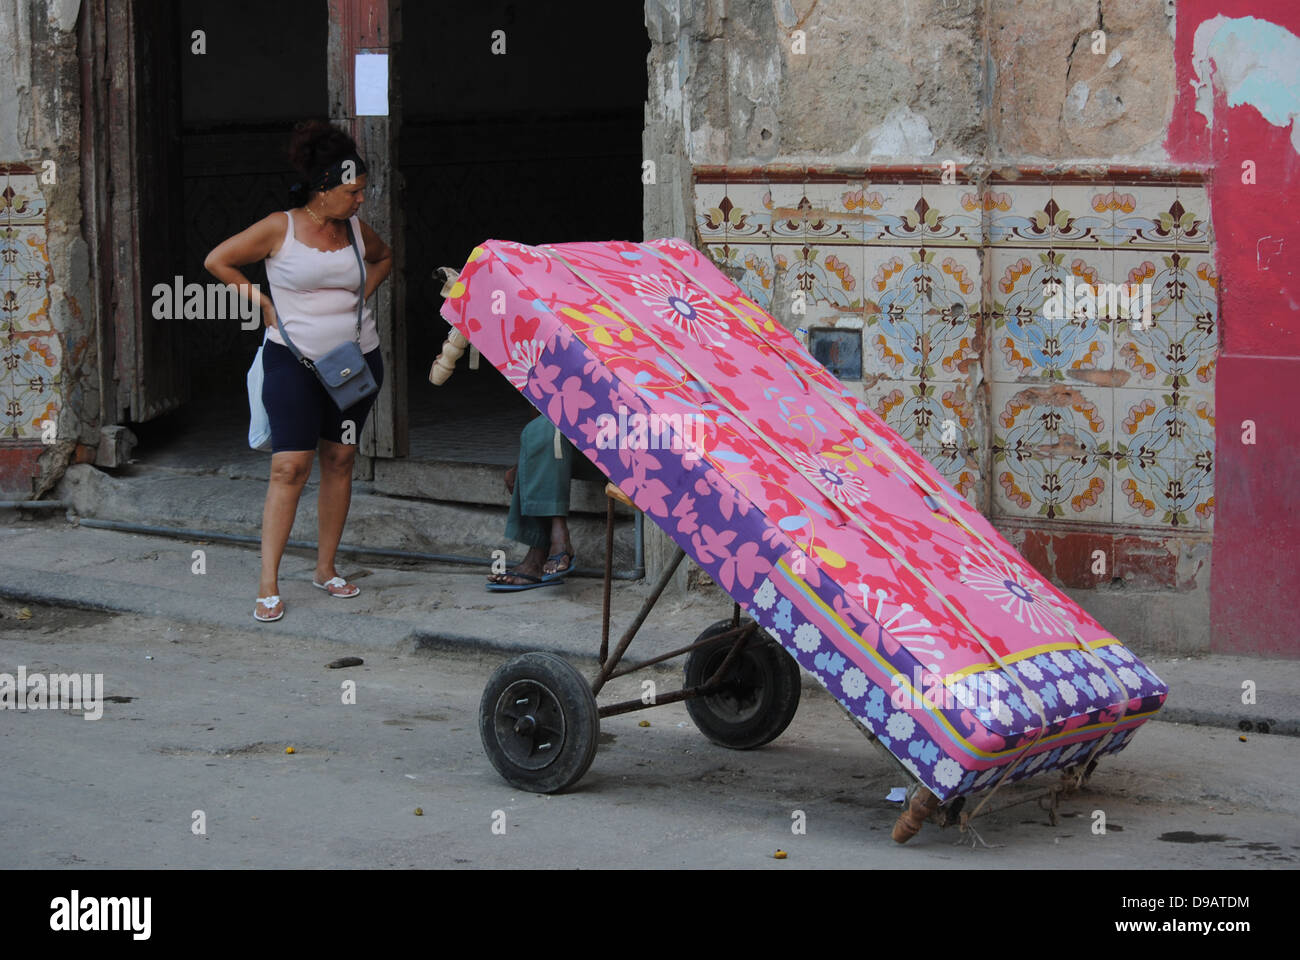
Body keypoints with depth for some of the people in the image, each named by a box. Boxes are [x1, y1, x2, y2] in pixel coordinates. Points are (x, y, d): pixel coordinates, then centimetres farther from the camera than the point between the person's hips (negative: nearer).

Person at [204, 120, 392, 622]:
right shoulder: (279, 228, -8)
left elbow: (383, 257, 28)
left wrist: (362, 292, 11)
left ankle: (326, 568, 22)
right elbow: (217, 261, -1)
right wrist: (264, 304, -2)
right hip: (294, 359, -5)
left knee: (339, 461, 9)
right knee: (290, 466, -11)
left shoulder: (356, 229, 6)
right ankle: (268, 586, -9)